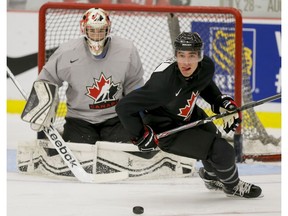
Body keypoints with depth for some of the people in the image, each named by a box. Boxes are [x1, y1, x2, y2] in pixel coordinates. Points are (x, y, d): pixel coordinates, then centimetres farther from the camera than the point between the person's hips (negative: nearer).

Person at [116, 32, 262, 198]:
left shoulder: (207, 67, -16)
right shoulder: (164, 82, -38)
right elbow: (124, 107, -33)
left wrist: (223, 103, -1)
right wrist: (141, 136, -25)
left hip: (189, 117, 8)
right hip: (167, 132, -8)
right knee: (223, 152, -12)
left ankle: (211, 177, 60)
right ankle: (233, 186, 19)